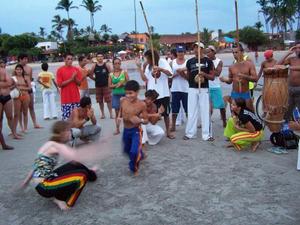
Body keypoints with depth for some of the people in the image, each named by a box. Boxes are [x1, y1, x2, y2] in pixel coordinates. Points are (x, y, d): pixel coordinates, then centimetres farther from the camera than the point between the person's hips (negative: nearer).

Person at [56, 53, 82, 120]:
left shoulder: (76, 69, 7)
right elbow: (59, 84, -8)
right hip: (66, 98, -3)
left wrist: (75, 78, -12)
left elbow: (79, 83, 7)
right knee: (66, 117, -3)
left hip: (76, 98, 3)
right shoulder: (60, 70, -2)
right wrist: (71, 79, -13)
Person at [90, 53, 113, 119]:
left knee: (108, 100, -4)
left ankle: (111, 114, 3)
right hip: (98, 86, 2)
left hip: (106, 85, -2)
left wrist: (109, 80, -5)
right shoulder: (94, 66, 3)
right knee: (100, 101, 8)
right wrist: (95, 79, 0)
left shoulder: (106, 65, -1)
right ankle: (102, 114, 20)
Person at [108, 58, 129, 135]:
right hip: (115, 95, 2)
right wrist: (116, 85, -14)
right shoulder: (111, 74, 4)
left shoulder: (124, 72, -1)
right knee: (117, 112, 7)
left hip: (124, 94, -2)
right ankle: (117, 129, 15)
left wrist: (122, 84, -17)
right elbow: (109, 86, 3)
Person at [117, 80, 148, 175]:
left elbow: (146, 120, -12)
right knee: (127, 150, 24)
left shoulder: (141, 104, -19)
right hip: (126, 130, 6)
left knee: (134, 152, -18)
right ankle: (140, 155, 57)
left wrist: (140, 120, -33)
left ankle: (134, 168, 14)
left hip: (136, 131, -5)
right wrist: (119, 117, -8)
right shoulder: (123, 100, -8)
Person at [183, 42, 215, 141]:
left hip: (204, 89, -2)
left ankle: (206, 134, 5)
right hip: (192, 89, 2)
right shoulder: (190, 61, 9)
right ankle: (190, 133, 13)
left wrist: (204, 74, -15)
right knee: (192, 111, 4)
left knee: (205, 111, -1)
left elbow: (212, 77, 1)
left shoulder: (208, 61, 2)